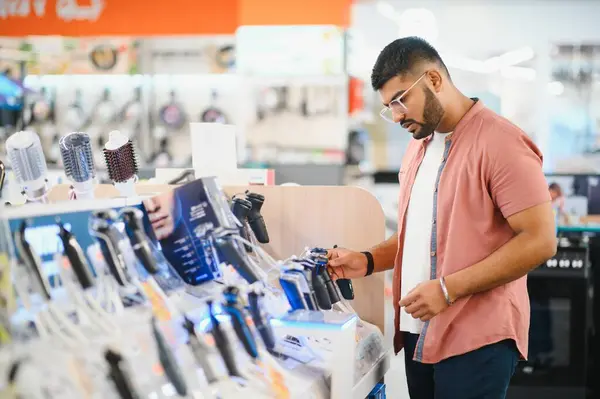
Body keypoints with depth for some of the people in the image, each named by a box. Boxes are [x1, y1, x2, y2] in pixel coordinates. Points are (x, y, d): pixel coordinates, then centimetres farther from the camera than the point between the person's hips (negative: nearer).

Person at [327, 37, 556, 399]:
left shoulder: (501, 142, -13)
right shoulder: (419, 146, 15)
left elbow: (540, 241, -18)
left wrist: (448, 288, -20)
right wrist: (368, 262, 5)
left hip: (476, 340, -8)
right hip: (420, 333, 8)